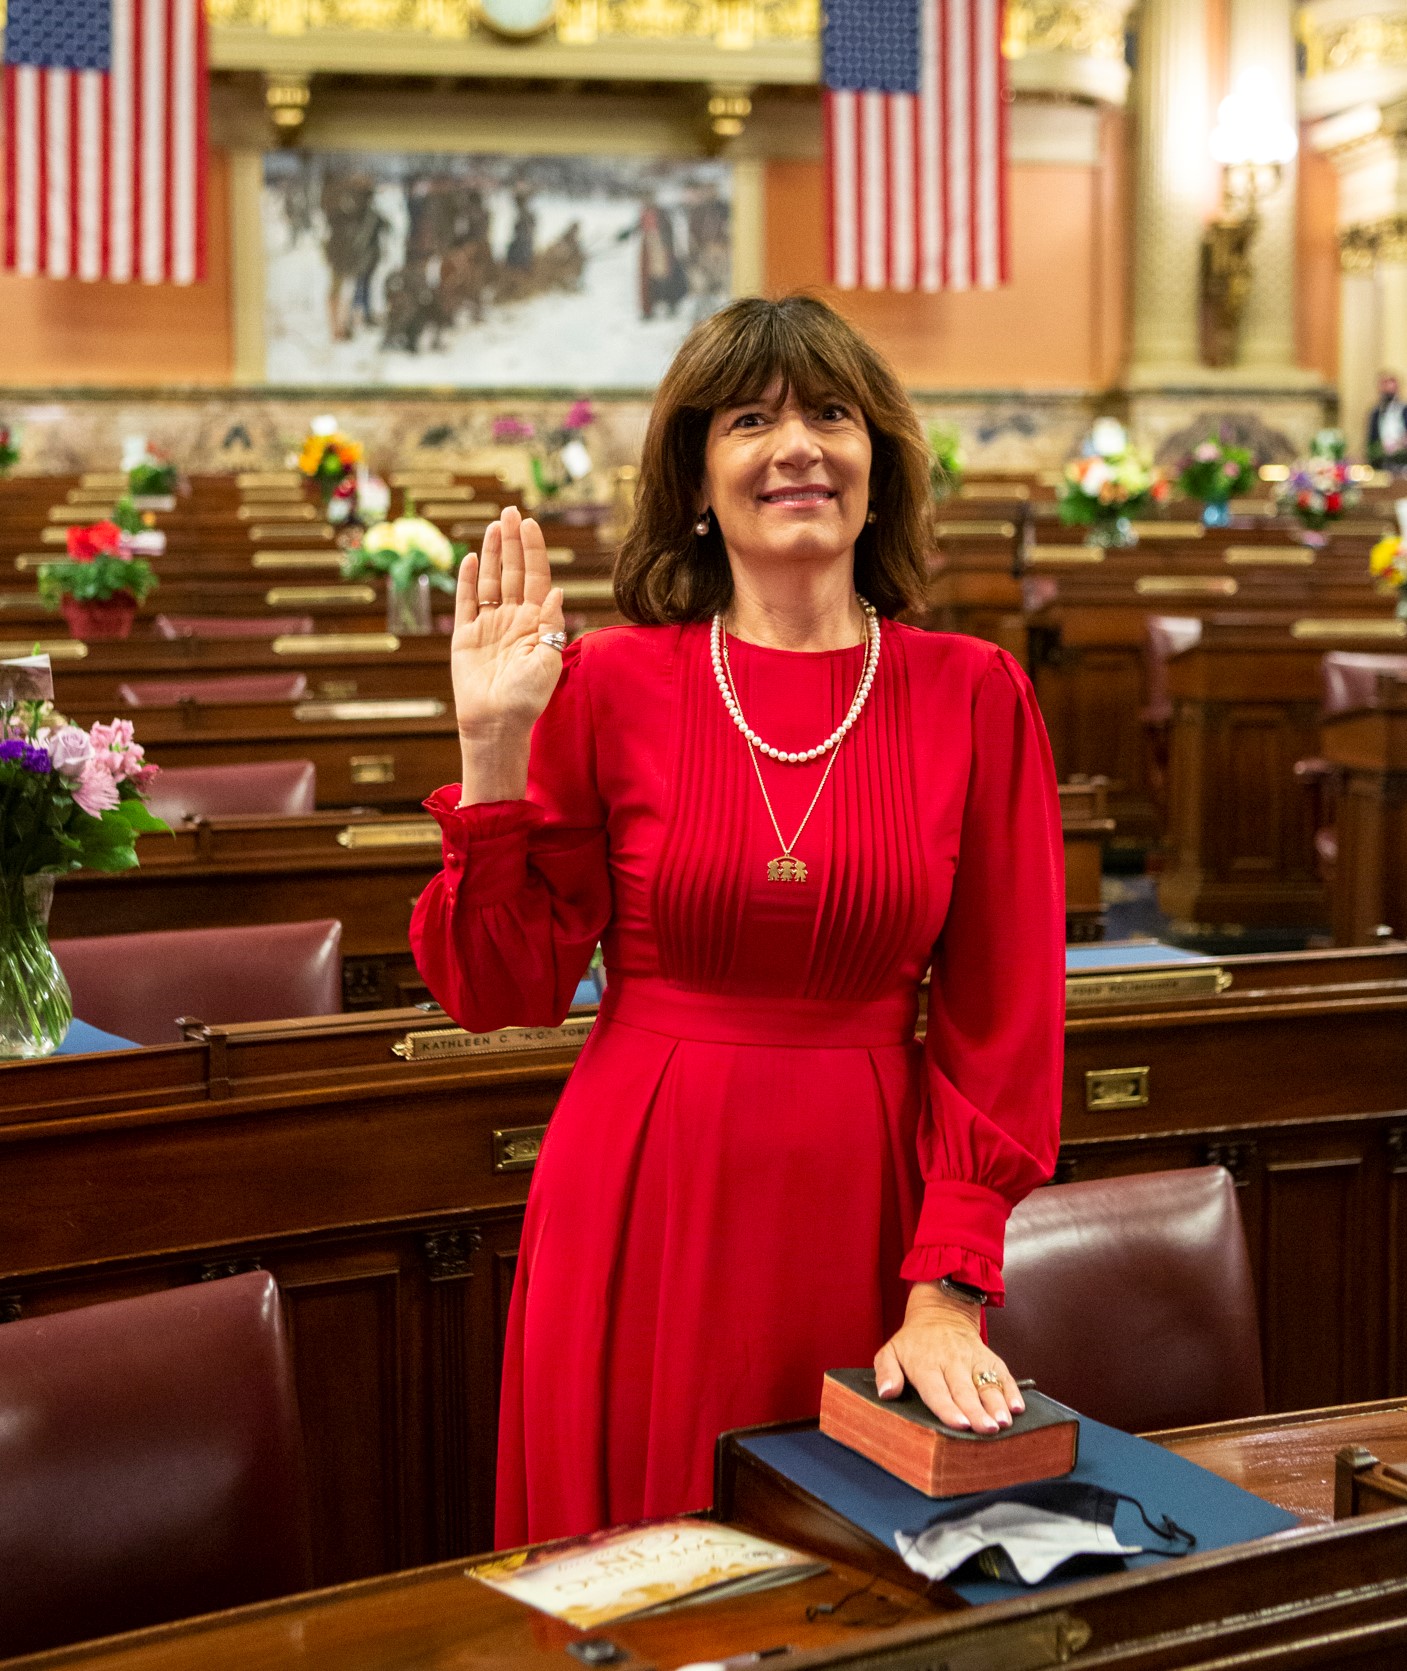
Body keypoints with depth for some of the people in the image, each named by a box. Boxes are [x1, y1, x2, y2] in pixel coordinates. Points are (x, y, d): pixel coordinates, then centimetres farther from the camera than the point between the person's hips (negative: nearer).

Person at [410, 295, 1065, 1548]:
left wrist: (948, 1288, -8)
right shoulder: (613, 683, -3)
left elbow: (1003, 1019, -1)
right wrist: (495, 750, -12)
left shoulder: (975, 695, -1)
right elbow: (504, 989, -2)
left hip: (860, 1208, 1)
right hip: (642, 1205, 0)